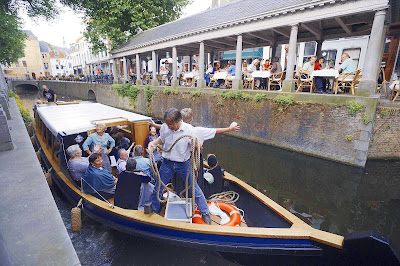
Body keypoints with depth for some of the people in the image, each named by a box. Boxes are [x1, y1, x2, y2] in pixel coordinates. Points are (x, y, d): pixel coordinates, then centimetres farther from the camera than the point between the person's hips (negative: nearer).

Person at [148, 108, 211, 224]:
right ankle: (153, 211, 42)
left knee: (194, 188, 6)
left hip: (183, 163, -2)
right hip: (167, 163, 3)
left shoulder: (188, 129, -20)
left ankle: (205, 213, 29)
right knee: (157, 189, 14)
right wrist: (153, 143, -8)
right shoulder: (164, 127, -11)